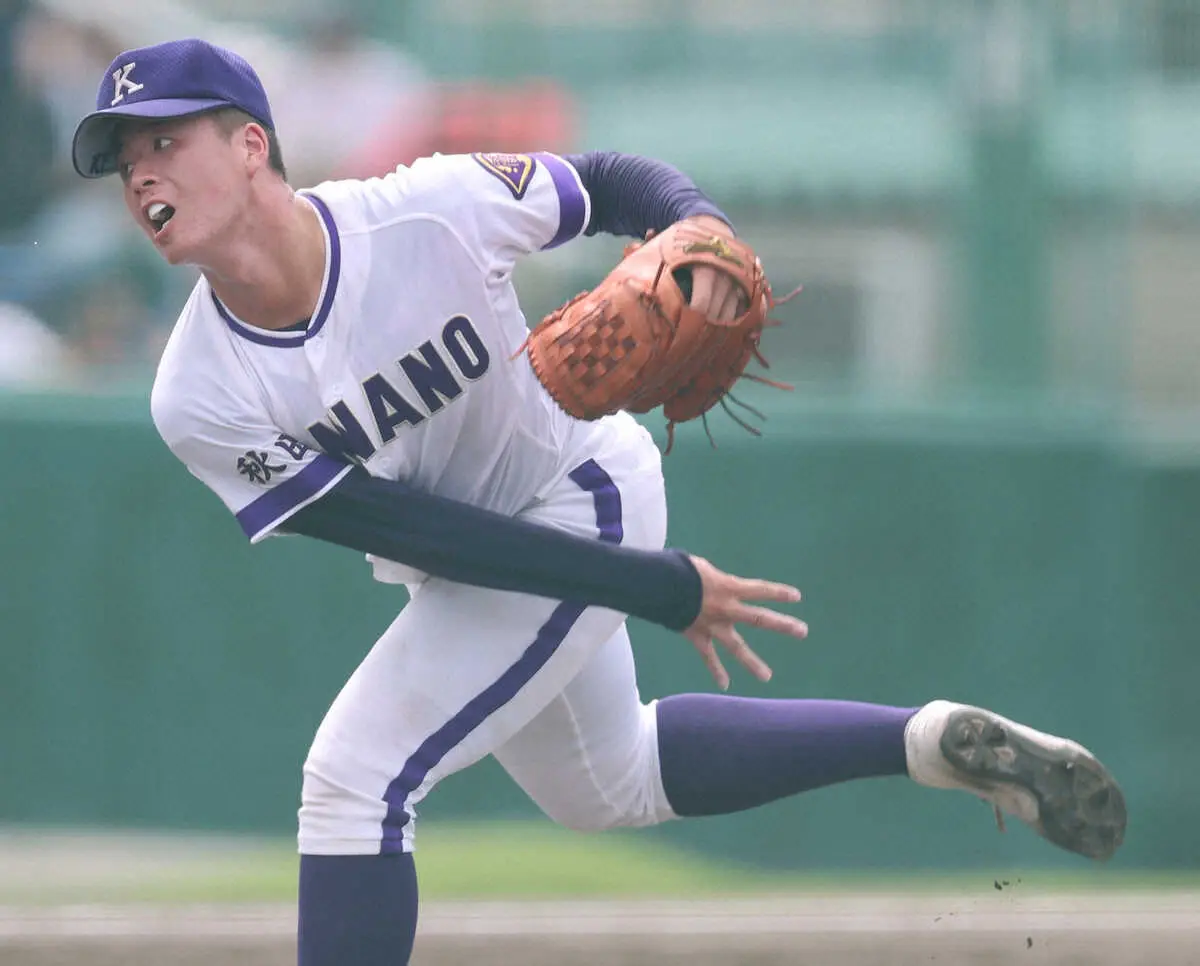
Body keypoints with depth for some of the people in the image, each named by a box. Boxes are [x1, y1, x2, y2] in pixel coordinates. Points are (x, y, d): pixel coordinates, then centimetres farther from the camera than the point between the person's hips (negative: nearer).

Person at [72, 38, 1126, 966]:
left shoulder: (434, 211, -29)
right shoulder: (201, 404, -22)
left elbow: (609, 182, -10)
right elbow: (416, 532, -23)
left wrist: (700, 223, -35)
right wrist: (664, 589, -26)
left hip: (580, 501, -6)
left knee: (357, 775, -17)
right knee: (607, 786, 25)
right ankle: (935, 743, 37)